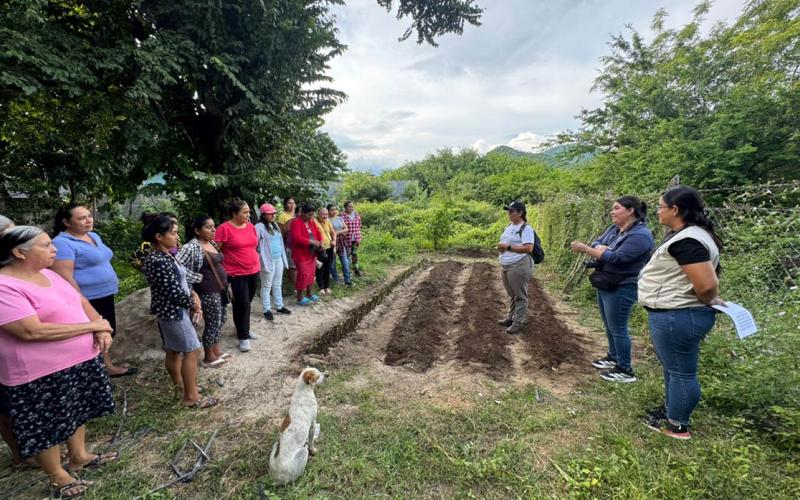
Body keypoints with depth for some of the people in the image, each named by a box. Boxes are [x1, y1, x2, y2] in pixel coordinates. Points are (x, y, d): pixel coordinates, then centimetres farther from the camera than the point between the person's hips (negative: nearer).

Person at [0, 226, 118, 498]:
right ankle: (57, 476, 34)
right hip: (41, 375, -8)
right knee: (47, 427, 13)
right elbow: (32, 331, -28)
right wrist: (92, 325, -21)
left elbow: (80, 301, 10)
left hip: (82, 360, 8)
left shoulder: (48, 274, 4)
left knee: (77, 411, 23)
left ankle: (79, 456, 44)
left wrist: (102, 328, -8)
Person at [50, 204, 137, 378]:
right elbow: (64, 277, -23)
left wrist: (112, 283, 20)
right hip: (88, 301, -9)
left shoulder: (94, 236, 9)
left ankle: (108, 367, 37)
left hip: (105, 296, 9)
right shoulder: (62, 243, -18)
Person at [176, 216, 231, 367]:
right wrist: (199, 277, -19)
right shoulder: (192, 247, -19)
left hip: (220, 289, 8)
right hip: (208, 293, -8)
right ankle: (208, 357, 23)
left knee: (221, 319, 18)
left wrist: (225, 284, 10)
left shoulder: (212, 243, 7)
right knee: (212, 324, 4)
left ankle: (216, 349, 36)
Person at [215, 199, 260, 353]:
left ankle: (244, 329, 34)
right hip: (236, 274, -6)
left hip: (253, 271, 6)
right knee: (242, 304, -1)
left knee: (247, 303, 16)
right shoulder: (224, 228, -13)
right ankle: (243, 337, 11)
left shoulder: (251, 226, 6)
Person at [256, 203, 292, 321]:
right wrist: (261, 259, -18)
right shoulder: (259, 227, -13)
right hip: (268, 260, -7)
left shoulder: (275, 225, 12)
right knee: (267, 286, 4)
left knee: (277, 284, 17)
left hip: (278, 259, 7)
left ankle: (279, 307, 28)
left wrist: (283, 257, 16)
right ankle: (267, 310, 15)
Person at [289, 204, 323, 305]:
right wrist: (312, 241, -27)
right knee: (303, 275, -3)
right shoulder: (296, 222, -17)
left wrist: (320, 242, -2)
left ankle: (309, 294, 31)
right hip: (301, 255, -8)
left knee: (311, 274, 16)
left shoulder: (310, 222, 10)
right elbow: (297, 238, -28)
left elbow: (317, 233, 17)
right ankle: (300, 298, 11)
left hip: (312, 254, 8)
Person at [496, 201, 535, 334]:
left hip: (519, 266, -9)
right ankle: (511, 317, 29)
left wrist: (508, 247, -21)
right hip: (506, 266, 9)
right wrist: (501, 247, 1)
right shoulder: (509, 226, 15)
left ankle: (518, 322, 7)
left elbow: (528, 248, -20)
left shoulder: (526, 228, -12)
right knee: (511, 294, 18)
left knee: (520, 295, 0)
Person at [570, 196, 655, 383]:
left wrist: (586, 250, -27)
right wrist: (602, 249, -18)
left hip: (621, 288, -9)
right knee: (609, 324, 19)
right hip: (605, 284, 9)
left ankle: (625, 370, 12)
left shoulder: (641, 235, -19)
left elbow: (617, 257, -27)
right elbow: (597, 243, 6)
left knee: (617, 328, -1)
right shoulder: (614, 229, 9)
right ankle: (613, 357, 36)